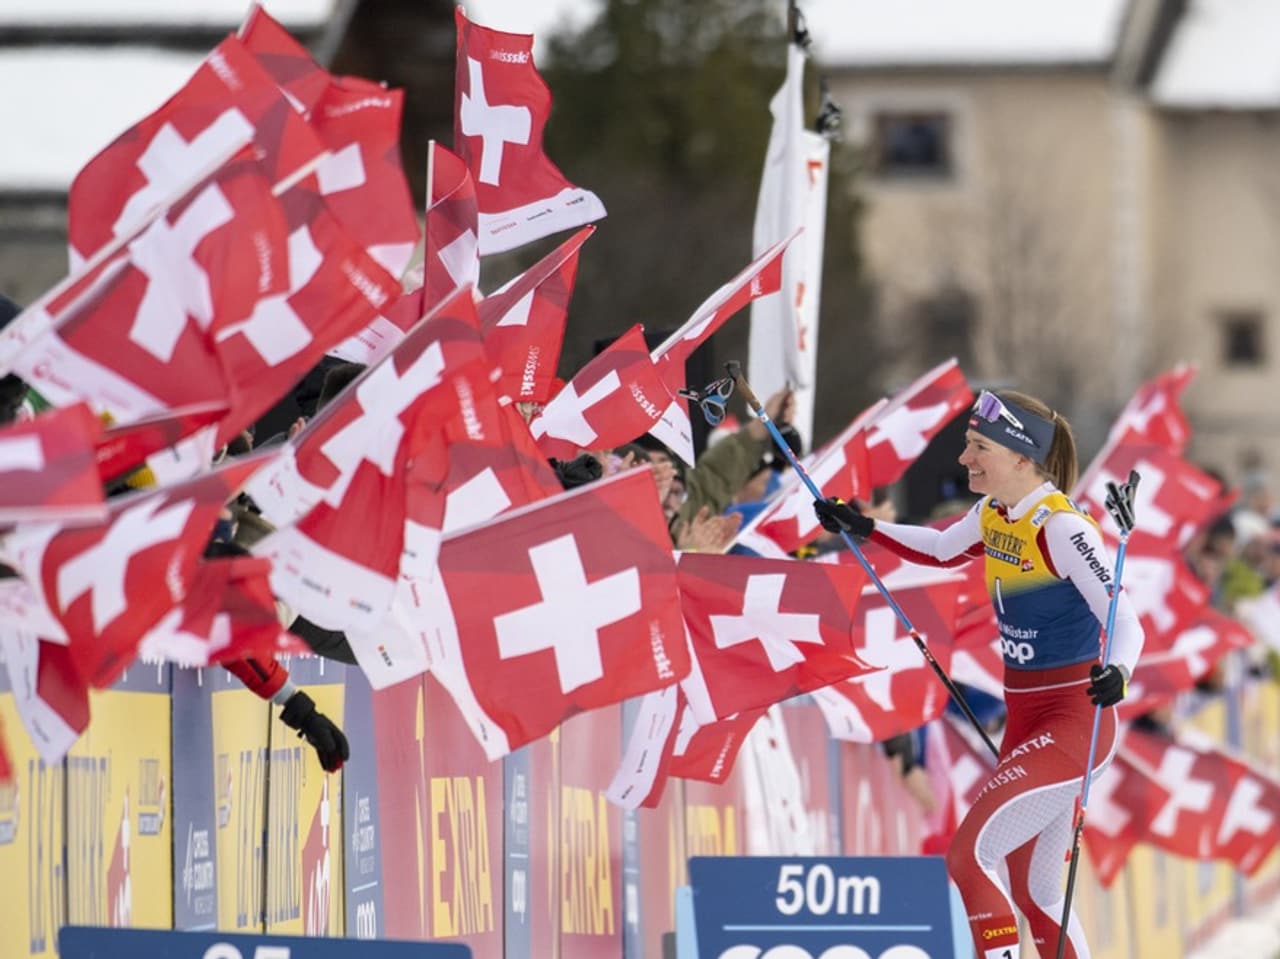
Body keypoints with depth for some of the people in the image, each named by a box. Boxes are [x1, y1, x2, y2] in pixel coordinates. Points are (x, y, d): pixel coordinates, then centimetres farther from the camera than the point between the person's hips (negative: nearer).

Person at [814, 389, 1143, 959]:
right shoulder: (993, 515, 4)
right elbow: (942, 550, 26)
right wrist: (865, 529, 19)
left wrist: (1116, 674, -42)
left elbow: (1125, 623, -22)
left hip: (1075, 723, -9)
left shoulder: (1062, 528, -21)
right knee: (1033, 895, 13)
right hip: (1026, 721, 9)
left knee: (969, 859, -18)